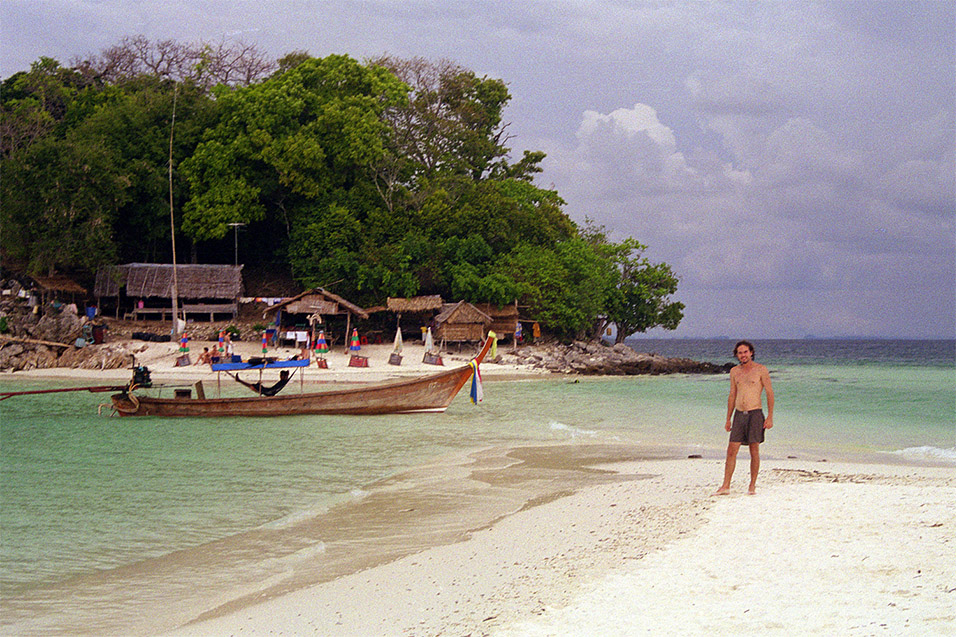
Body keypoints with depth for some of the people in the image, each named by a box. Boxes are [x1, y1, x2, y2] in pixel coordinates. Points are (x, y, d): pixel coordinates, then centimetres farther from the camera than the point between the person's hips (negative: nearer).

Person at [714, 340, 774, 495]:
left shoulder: (761, 370, -2)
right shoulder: (735, 372, 12)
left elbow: (770, 393, -2)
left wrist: (770, 417, -8)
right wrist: (728, 419, 15)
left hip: (755, 413, -4)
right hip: (739, 414, 4)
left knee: (754, 451, 1)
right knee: (731, 451, -2)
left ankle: (752, 486, 11)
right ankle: (725, 487, -2)